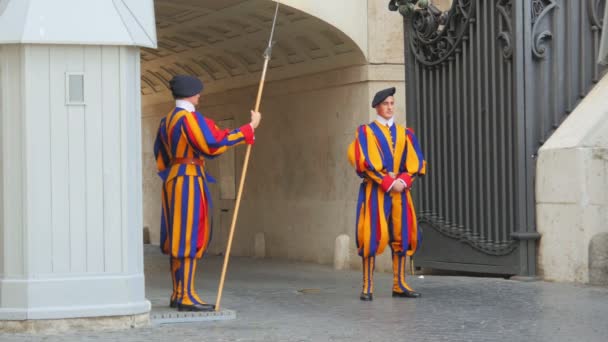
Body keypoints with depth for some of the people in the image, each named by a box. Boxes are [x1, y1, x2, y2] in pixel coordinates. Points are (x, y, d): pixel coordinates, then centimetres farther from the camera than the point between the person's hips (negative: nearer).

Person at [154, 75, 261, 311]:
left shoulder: (167, 120, 15)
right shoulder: (190, 118, -14)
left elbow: (160, 157, 20)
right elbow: (215, 144, -21)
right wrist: (250, 128, -15)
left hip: (172, 179, 10)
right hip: (189, 180, -10)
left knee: (178, 238, 12)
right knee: (189, 237, -9)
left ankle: (178, 294, 17)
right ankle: (187, 297, -11)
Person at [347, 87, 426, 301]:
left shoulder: (404, 133, 13)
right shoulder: (366, 131, 2)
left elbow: (416, 162, 6)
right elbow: (365, 161, -10)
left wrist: (403, 181, -12)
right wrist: (388, 182, -16)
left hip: (400, 190, 4)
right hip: (375, 191, -4)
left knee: (401, 236, 2)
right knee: (372, 236, -8)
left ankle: (399, 285, 8)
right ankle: (368, 287, -7)